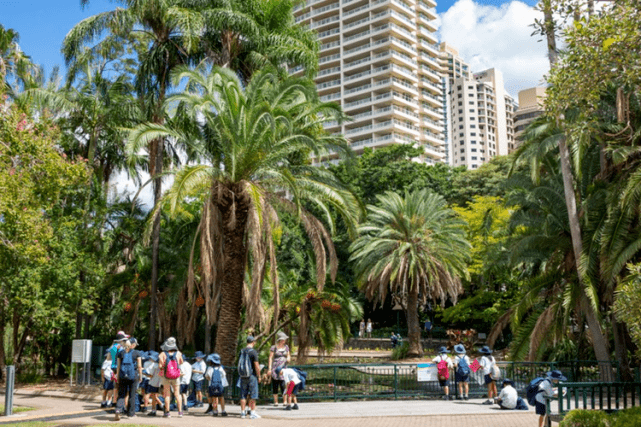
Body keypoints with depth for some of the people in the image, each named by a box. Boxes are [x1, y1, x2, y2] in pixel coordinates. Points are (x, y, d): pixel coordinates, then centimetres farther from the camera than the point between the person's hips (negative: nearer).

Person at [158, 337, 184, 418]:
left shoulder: (163, 354, -10)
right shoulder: (178, 353, -6)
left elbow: (160, 366, -16)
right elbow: (181, 362, 11)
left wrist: (160, 368, 6)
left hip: (166, 376, -1)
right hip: (176, 377, 1)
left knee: (167, 394, 8)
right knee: (177, 394, 9)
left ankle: (167, 412, 8)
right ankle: (180, 411, 8)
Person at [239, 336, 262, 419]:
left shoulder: (242, 351, 7)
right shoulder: (253, 352, -12)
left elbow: (239, 364, 15)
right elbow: (256, 365, -13)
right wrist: (259, 375, -3)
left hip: (243, 376, 5)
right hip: (252, 375, -5)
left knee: (243, 395, 8)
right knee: (252, 395, 1)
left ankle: (243, 412, 10)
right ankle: (252, 413, 1)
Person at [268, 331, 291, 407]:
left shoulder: (286, 347, 12)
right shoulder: (273, 348, 0)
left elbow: (288, 355, 24)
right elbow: (270, 358, 0)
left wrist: (288, 358, 0)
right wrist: (270, 369, -5)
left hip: (283, 368, 3)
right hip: (275, 368, -3)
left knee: (283, 384, -5)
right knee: (275, 385, 0)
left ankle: (285, 401, 0)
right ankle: (275, 401, 6)